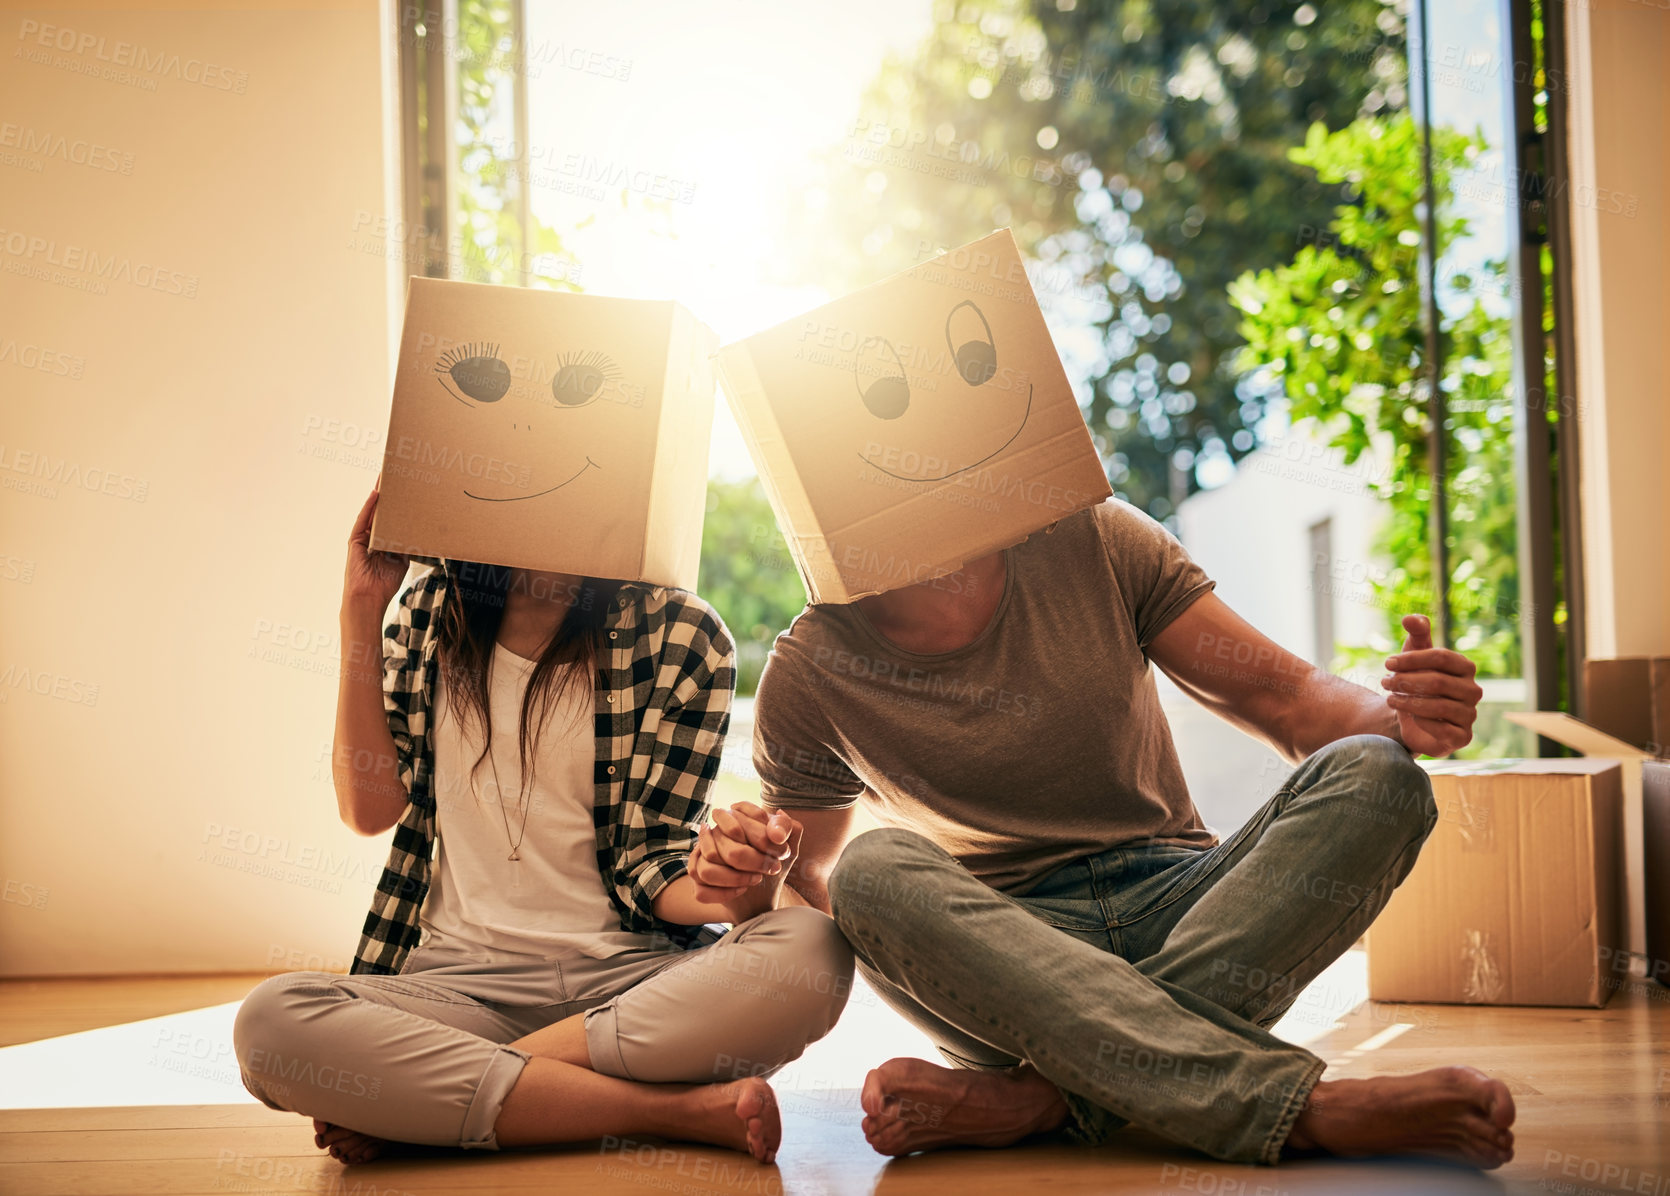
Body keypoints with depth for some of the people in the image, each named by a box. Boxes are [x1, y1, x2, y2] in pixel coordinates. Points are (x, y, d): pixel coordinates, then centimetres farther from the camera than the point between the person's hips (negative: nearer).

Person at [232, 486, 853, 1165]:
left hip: (630, 978, -1)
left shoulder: (679, 636, 1)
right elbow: (369, 810, 3)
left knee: (813, 953, -31)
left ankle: (431, 1092, -23)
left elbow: (651, 866, -1)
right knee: (270, 1022, -30)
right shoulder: (430, 612, 11)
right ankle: (677, 1109, -26)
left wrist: (730, 891, -25)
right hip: (459, 979, 1)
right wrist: (362, 609, 2)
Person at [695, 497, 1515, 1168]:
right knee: (874, 869, -32)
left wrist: (1398, 716, -23)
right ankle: (1304, 1108, -42)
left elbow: (1288, 699, -1)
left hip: (1178, 908, 2)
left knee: (1371, 774, -22)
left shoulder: (1091, 543, -1)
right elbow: (808, 876, 9)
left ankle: (1040, 1098, -34)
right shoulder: (810, 675, -3)